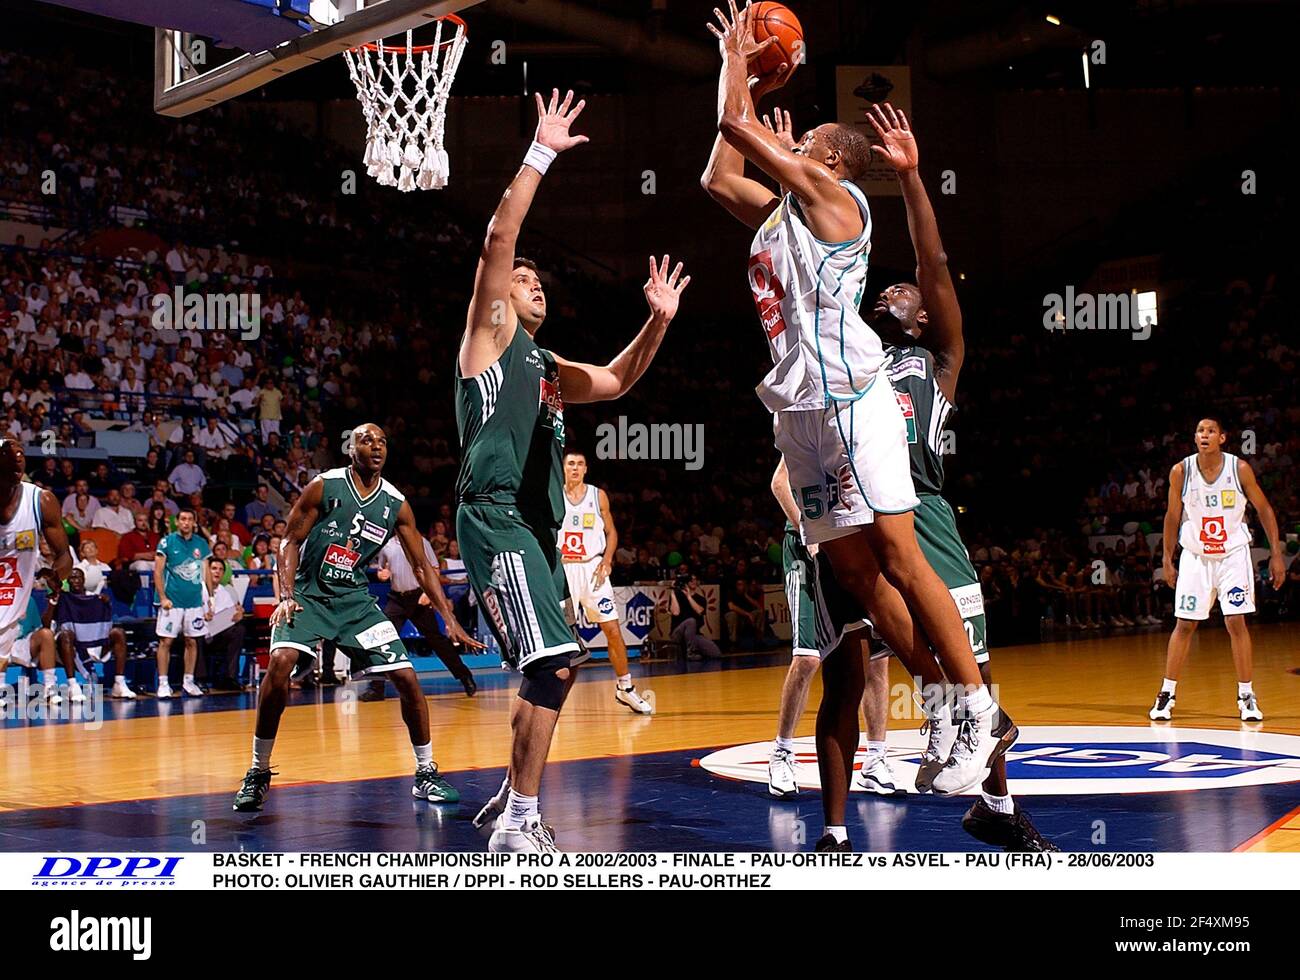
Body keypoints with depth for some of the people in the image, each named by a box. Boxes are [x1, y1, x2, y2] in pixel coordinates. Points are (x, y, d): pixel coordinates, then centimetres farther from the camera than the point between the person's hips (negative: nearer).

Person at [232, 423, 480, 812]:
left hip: (355, 599, 3)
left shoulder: (396, 504, -1)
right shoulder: (324, 486, -9)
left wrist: (449, 619, -2)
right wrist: (287, 596, -19)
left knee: (407, 677, -6)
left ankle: (426, 773, 11)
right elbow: (291, 542, -5)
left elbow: (422, 565, 4)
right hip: (309, 594, -3)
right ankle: (258, 772, -14)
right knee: (281, 661, -28)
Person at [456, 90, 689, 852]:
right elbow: (499, 238, -9)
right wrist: (541, 154, -10)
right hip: (496, 518, -9)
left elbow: (616, 382, 29)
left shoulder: (546, 366, 24)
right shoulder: (489, 337, 2)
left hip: (538, 526, 9)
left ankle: (511, 802, 24)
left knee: (551, 670, 13)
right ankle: (520, 821, -13)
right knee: (556, 662, -18)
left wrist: (659, 322, 15)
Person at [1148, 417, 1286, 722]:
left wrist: (1276, 555, -4)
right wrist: (1167, 560, 3)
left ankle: (1246, 696, 6)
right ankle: (1167, 694, 10)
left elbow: (1264, 510, -2)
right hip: (1195, 555, 1)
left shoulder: (1239, 468, -12)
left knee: (1236, 622, -5)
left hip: (1233, 554, -1)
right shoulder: (1181, 471, -10)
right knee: (1184, 624, 2)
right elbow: (1173, 516, 2)